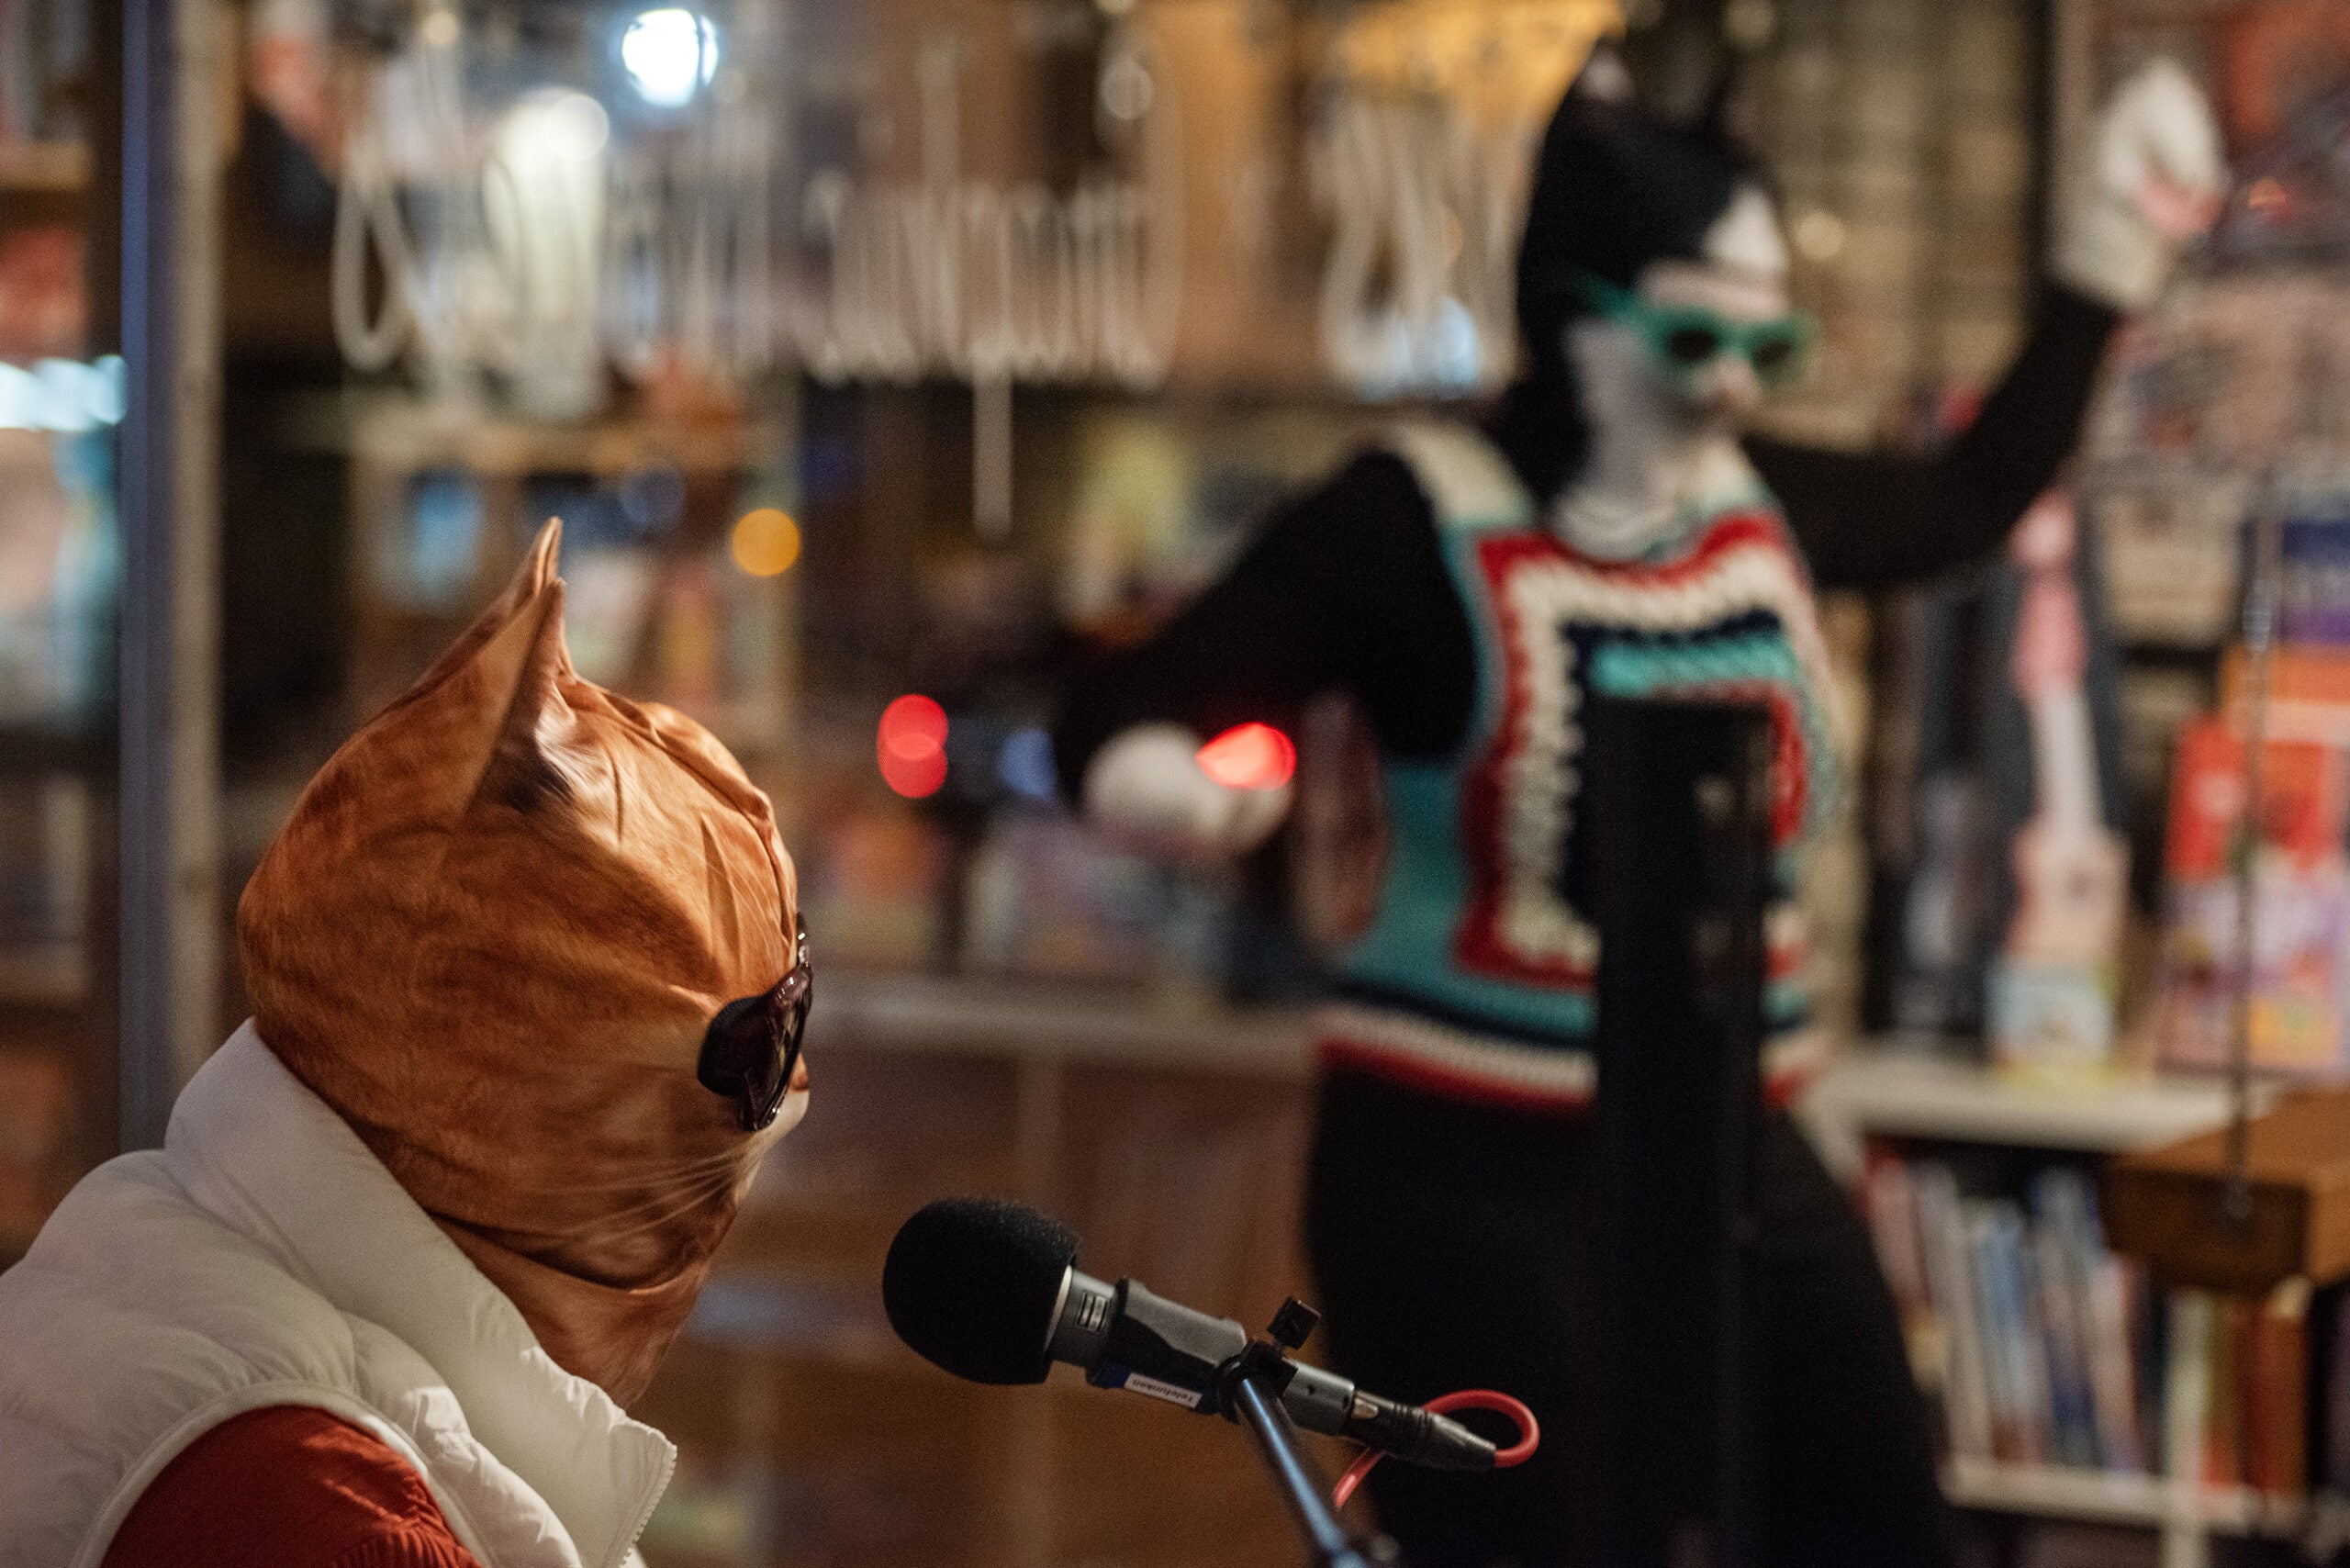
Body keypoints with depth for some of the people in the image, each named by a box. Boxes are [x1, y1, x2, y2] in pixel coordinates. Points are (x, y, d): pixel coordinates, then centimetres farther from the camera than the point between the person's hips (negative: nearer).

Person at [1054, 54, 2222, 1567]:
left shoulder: (1765, 503, 8)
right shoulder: (1419, 520, -11)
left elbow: (1966, 501, 28)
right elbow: (1133, 707, -14)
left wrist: (2102, 276, 29)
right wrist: (1148, 779, -37)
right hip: (1470, 1171, -6)